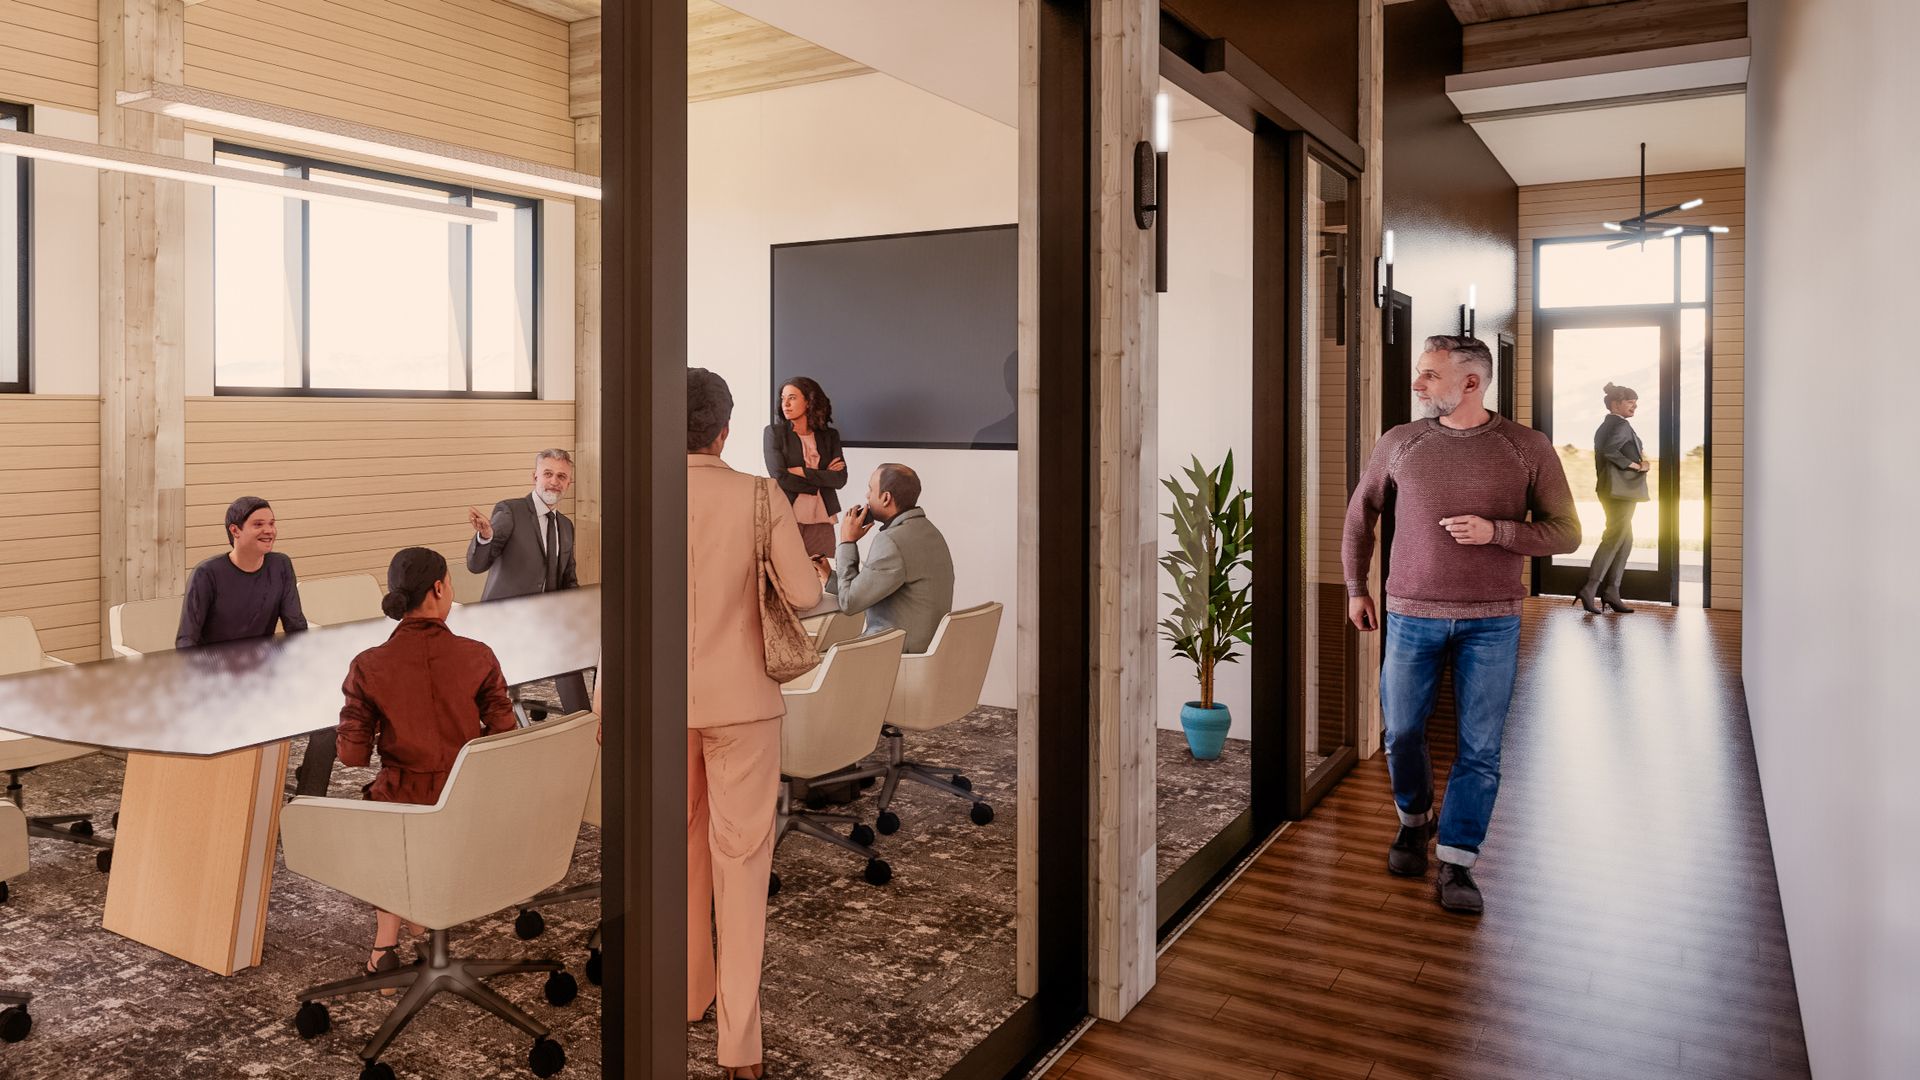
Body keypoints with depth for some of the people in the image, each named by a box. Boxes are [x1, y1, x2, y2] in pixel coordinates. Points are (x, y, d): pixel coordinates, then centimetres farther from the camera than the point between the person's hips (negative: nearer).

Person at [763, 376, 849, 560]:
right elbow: (779, 478, -8)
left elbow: (840, 479, 0)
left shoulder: (830, 435, 10)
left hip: (821, 520, 2)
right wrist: (823, 478, -3)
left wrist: (802, 472, -9)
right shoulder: (774, 432, 2)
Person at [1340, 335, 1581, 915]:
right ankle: (1414, 819, 36)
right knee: (1402, 734, 9)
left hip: (1491, 623, -1)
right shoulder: (1399, 443, 2)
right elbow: (1360, 513, 14)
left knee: (1480, 750, 1)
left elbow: (1566, 532, -1)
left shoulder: (1528, 449, -2)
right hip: (1411, 616, 2)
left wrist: (1494, 531, -17)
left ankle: (1456, 863, 11)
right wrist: (1355, 588, 13)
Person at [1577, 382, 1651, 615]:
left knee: (1625, 541, 13)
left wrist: (1637, 457, 9)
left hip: (1610, 490, 10)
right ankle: (1589, 589, -13)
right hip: (1621, 490, -10)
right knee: (1614, 539, -10)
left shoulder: (1605, 426, 17)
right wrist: (1633, 465, -18)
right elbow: (1608, 449, -28)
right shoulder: (1621, 425, -11)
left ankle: (1611, 591, 11)